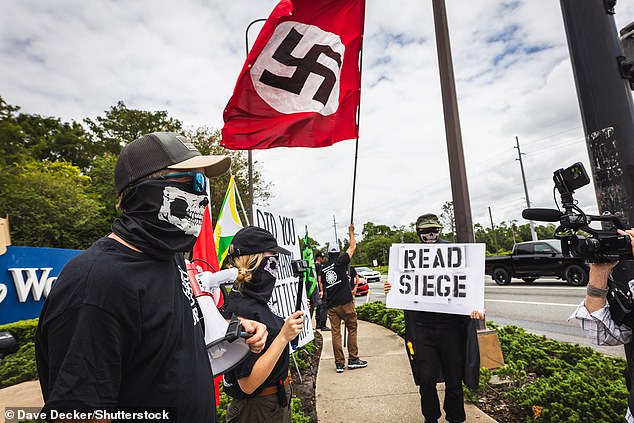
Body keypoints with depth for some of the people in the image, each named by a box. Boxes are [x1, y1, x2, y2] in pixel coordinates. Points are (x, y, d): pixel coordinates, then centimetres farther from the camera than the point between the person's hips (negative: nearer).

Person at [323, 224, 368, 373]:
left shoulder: (323, 268, 9)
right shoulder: (341, 262, -4)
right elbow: (352, 246, 5)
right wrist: (351, 232, 18)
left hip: (331, 305, 4)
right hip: (346, 303, -4)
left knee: (335, 333, 5)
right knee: (352, 329, 9)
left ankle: (339, 363, 8)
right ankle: (353, 359, 12)